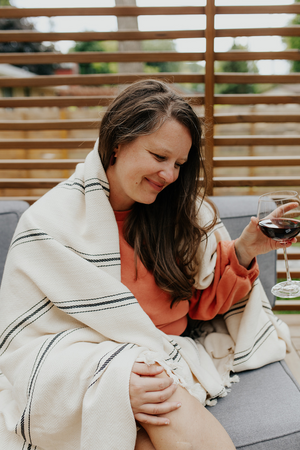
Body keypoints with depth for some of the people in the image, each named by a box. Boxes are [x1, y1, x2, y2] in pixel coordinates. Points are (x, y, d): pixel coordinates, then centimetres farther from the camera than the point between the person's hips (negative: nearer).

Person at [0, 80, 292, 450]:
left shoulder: (182, 210, 2)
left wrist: (242, 253, -12)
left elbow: (202, 301, 7)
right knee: (175, 409, -32)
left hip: (171, 364, 4)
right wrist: (114, 381, -26)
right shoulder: (49, 225, -11)